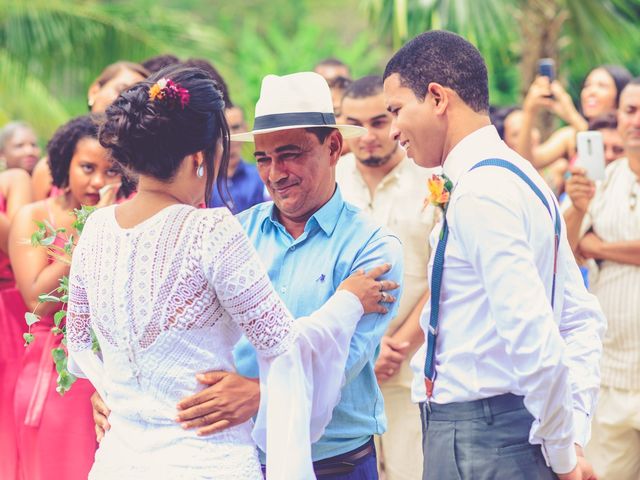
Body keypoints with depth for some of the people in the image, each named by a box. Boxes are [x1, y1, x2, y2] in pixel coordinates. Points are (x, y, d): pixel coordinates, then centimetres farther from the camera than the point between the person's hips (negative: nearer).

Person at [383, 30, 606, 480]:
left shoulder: (479, 193, -17)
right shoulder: (521, 178, 13)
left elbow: (532, 334, -25)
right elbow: (583, 319, 16)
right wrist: (573, 437, 10)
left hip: (477, 440, -9)